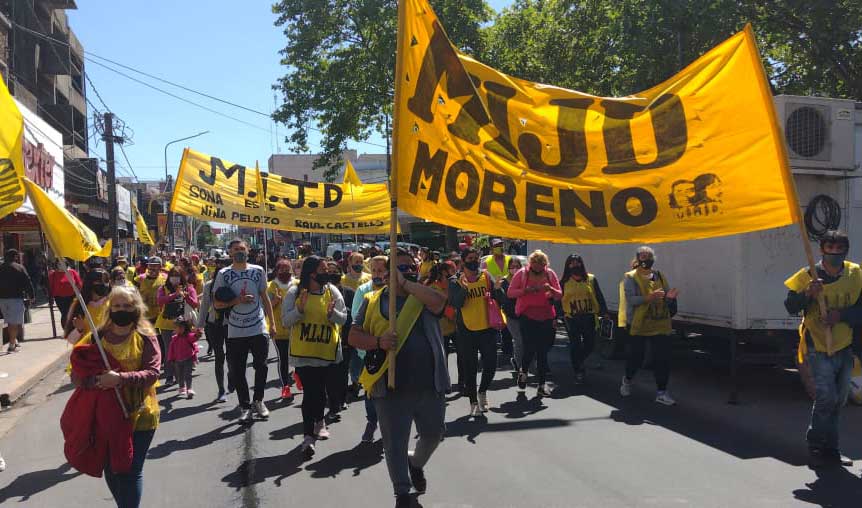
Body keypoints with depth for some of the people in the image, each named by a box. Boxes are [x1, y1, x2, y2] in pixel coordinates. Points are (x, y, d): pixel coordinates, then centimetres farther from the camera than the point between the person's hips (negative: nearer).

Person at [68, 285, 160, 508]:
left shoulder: (145, 337, -6)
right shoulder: (97, 337, 2)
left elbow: (152, 372, -14)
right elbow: (76, 374, -1)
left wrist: (121, 379, -27)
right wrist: (96, 381, -21)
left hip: (139, 415, -3)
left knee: (131, 471, -1)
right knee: (111, 471, 15)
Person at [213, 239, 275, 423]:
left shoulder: (258, 271, 5)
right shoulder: (223, 274, 0)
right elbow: (217, 304, 0)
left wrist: (272, 323, 7)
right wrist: (237, 301, -16)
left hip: (259, 329, 1)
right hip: (236, 332, -1)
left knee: (261, 367, 5)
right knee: (237, 371, 5)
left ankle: (259, 400, 25)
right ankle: (245, 406, 18)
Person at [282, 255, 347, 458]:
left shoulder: (332, 291, 1)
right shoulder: (295, 292, -4)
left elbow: (343, 318, 2)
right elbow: (286, 321, -5)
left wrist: (332, 313, -19)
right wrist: (300, 309, -21)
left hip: (328, 351, 3)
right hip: (303, 352, -3)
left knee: (320, 390, 16)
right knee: (310, 392, -7)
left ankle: (318, 421, 42)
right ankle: (308, 435, -1)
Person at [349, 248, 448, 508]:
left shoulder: (423, 296, 6)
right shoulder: (373, 300, 5)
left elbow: (438, 301, -18)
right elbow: (354, 336, 1)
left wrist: (406, 283, -15)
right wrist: (378, 342, -17)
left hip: (429, 384, 2)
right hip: (391, 387, -2)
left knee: (433, 434, 18)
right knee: (395, 444, 5)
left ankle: (416, 463, 49)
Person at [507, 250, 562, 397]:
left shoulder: (550, 274, 5)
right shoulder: (522, 273, -2)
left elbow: (559, 295, 7)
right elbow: (510, 293, -2)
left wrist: (550, 289, -14)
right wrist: (525, 290, -18)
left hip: (546, 317, 2)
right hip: (527, 317, -2)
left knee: (543, 352, 4)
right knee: (530, 349, -9)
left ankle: (542, 385, 12)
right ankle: (523, 371, 22)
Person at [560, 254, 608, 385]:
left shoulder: (591, 279, 5)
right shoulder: (564, 282, 3)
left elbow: (599, 297, 6)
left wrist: (604, 312, -1)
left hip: (589, 318, 1)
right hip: (572, 319, -1)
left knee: (590, 344, 4)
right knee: (575, 345, 1)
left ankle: (578, 363, 33)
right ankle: (578, 372, 14)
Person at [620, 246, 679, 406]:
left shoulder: (660, 276, 13)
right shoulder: (631, 277, -2)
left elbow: (668, 301, 15)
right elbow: (631, 299, -15)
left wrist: (670, 297, -9)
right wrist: (649, 297, -30)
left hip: (661, 325, 4)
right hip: (638, 325, -4)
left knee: (663, 358, -1)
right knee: (636, 357, 4)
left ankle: (661, 392, 9)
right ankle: (627, 380, 33)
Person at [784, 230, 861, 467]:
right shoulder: (807, 276, -7)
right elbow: (791, 307, -7)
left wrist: (842, 314, -17)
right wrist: (807, 294, -25)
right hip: (818, 346, -4)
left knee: (838, 399, 12)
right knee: (826, 396, -15)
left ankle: (829, 449, 27)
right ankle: (817, 446, 1)